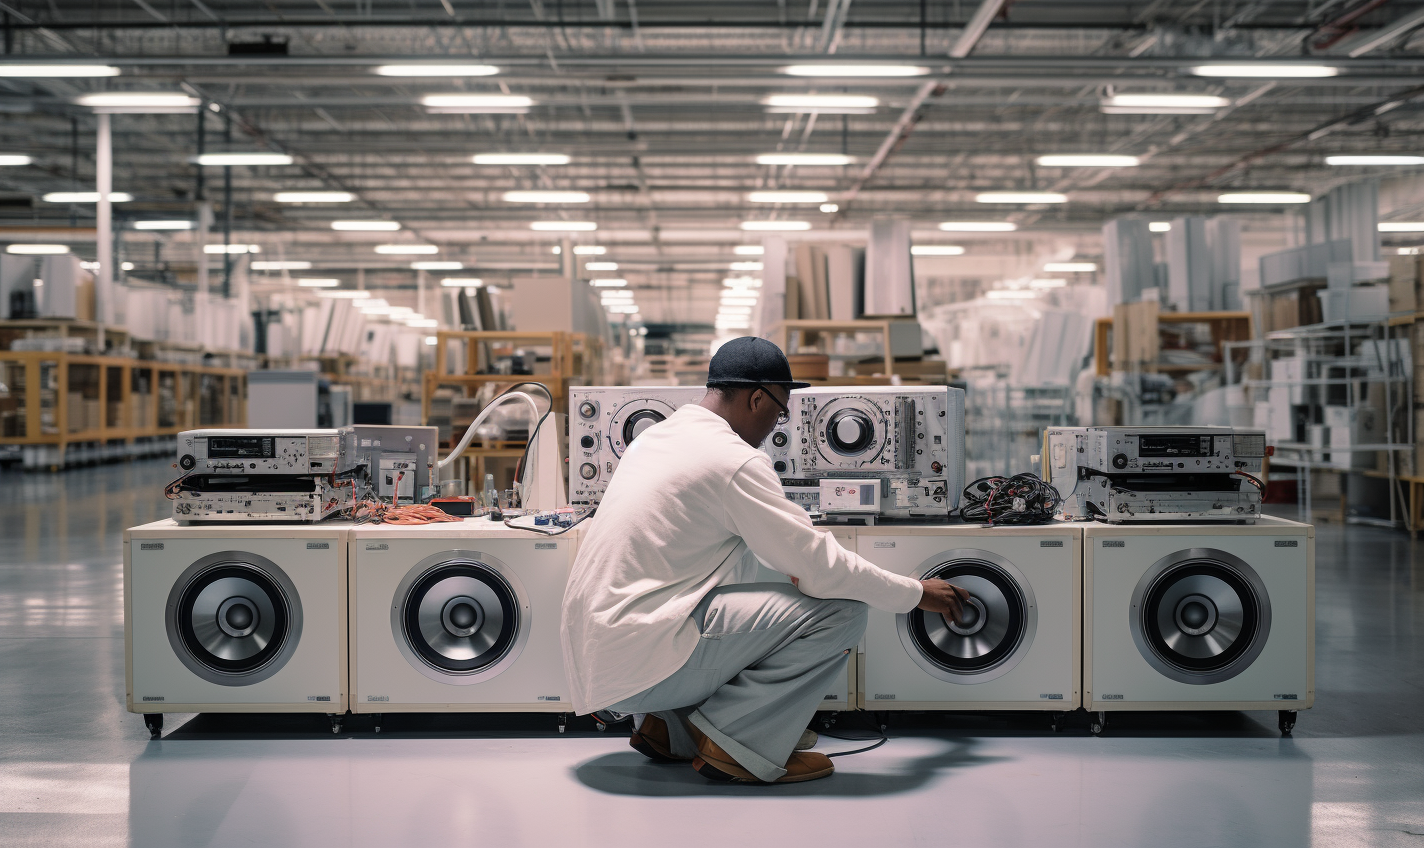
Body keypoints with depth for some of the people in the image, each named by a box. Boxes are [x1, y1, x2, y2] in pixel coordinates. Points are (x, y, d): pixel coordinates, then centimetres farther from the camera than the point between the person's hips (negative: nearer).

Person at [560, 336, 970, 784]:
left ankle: (667, 726, 18)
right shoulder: (734, 460, -11)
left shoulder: (656, 436, 17)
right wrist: (917, 593, 3)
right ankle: (733, 743, -4)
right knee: (842, 612, -11)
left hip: (591, 654, 10)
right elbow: (821, 566, -11)